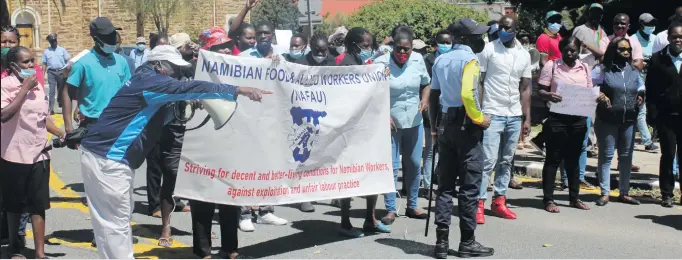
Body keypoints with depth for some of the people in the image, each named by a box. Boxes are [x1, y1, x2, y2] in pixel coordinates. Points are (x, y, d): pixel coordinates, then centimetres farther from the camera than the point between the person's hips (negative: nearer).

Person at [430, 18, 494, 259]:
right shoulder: (469, 59, -11)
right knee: (470, 185, 1)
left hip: (445, 124, 7)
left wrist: (434, 124, 20)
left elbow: (433, 95, 12)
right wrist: (479, 119, -11)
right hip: (465, 126, -7)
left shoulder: (440, 60, 11)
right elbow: (468, 94, -24)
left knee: (445, 184, 9)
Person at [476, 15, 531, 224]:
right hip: (492, 114, -5)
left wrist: (527, 118, 9)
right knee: (488, 161, -8)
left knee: (506, 161, 9)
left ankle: (499, 201, 16)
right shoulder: (488, 49, -4)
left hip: (514, 116, 5)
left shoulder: (524, 55, 10)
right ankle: (479, 204, -4)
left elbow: (525, 89, 14)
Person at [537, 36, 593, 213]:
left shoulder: (585, 68, 11)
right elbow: (541, 91, -3)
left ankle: (574, 197, 22)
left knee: (573, 159, 13)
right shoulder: (551, 66, -1)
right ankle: (548, 199, 5)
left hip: (578, 119, 4)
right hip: (557, 118, -4)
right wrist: (548, 96, -25)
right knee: (553, 159, 0)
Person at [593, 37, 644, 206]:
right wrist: (599, 96, -19)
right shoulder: (604, 70, 0)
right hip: (607, 120, -4)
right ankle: (605, 193, 8)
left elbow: (641, 89, 24)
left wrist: (641, 97, 3)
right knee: (606, 156, 1)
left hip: (629, 120, 4)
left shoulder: (634, 72, 13)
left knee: (626, 157, 9)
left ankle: (624, 193, 19)